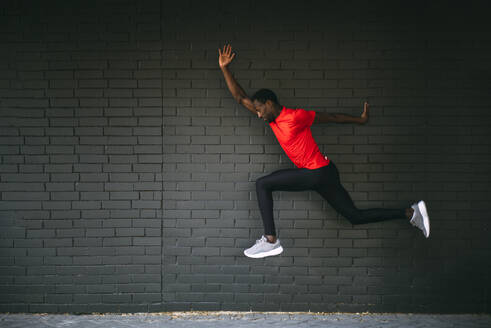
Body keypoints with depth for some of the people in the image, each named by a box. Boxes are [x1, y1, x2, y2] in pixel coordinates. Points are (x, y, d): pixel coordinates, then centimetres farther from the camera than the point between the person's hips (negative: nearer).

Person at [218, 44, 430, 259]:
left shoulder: (295, 116, -11)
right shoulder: (272, 119, 13)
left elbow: (331, 118, 1)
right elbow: (241, 98, 16)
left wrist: (360, 120, 11)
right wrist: (224, 68, 12)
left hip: (319, 172, -8)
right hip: (315, 175, 8)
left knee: (262, 184, -8)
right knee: (355, 216, 10)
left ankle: (270, 240, -11)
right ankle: (411, 213, 11)